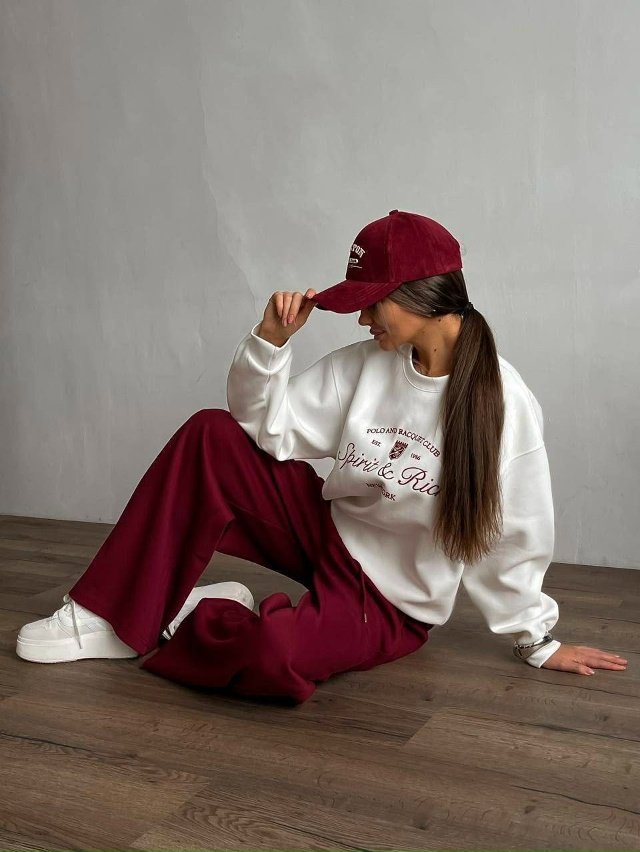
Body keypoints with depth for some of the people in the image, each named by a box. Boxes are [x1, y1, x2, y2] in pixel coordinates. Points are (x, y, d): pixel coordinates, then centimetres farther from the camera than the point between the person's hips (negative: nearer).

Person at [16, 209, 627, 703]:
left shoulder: (504, 403, -19)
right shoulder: (364, 365, -6)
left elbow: (511, 540, -9)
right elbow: (270, 428, -3)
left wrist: (538, 640, 0)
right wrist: (270, 340, -17)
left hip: (391, 599, -5)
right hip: (326, 529, 5)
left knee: (275, 654, -37)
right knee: (211, 436, -15)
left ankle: (200, 618, 0)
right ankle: (114, 619, -8)